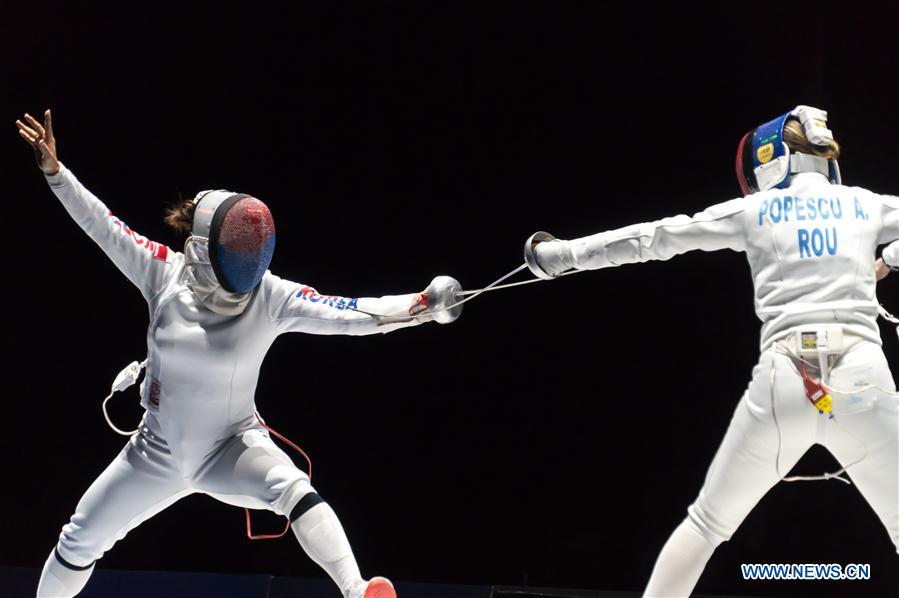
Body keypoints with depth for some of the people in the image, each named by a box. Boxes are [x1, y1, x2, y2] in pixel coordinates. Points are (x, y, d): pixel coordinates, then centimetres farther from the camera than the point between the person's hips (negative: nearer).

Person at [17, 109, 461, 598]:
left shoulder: (271, 296, -22)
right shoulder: (164, 273, -17)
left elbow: (346, 315, -33)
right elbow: (100, 223, -11)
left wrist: (420, 304, -46)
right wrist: (54, 170, -18)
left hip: (232, 448, -3)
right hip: (158, 452, 3)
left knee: (293, 489, -35)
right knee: (79, 542, 15)